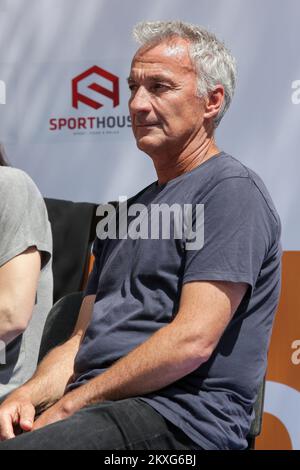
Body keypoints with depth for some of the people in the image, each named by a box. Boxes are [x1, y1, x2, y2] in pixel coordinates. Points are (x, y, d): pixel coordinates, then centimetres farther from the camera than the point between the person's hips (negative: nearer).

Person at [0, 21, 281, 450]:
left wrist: (70, 404, -11)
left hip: (181, 415, -8)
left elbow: (192, 341, -14)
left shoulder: (231, 191, -3)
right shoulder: (130, 212, 24)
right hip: (99, 410, 8)